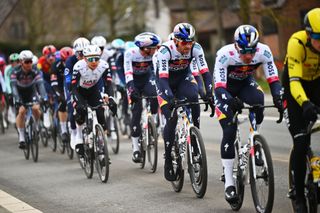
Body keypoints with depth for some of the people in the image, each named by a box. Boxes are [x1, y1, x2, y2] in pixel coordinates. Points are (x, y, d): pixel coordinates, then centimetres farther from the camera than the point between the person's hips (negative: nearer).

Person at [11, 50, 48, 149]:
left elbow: (40, 84, -32)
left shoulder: (35, 71, -24)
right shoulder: (16, 71, -26)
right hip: (20, 93, -1)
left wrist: (44, 98, -45)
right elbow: (14, 86, -34)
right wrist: (17, 100, -47)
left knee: (36, 108, -24)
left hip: (31, 92, 1)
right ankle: (21, 138, -15)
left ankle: (37, 126, 7)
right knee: (21, 111, -22)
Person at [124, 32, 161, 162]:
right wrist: (131, 89, -49)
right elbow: (128, 73, -35)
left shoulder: (154, 53, -20)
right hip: (134, 81, -2)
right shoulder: (130, 53, -27)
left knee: (155, 95, -31)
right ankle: (135, 148, -8)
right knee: (137, 110, -13)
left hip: (147, 78, 2)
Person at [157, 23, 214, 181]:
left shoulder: (196, 48, -22)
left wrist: (209, 94, -40)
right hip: (167, 81, -3)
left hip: (184, 78, 3)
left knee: (192, 97, -30)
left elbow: (205, 72, -26)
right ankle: (168, 160, -1)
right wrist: (171, 98, -51)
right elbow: (163, 78, -37)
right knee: (171, 119, -15)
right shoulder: (165, 50, -31)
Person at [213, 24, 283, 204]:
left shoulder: (264, 51, -27)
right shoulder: (224, 54, -35)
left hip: (246, 83, 3)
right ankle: (229, 182, -9)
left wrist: (279, 97, -43)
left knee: (258, 101, -32)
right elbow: (219, 87, -36)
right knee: (229, 131, -15)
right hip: (225, 87, -3)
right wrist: (231, 101, -56)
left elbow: (273, 79, -24)